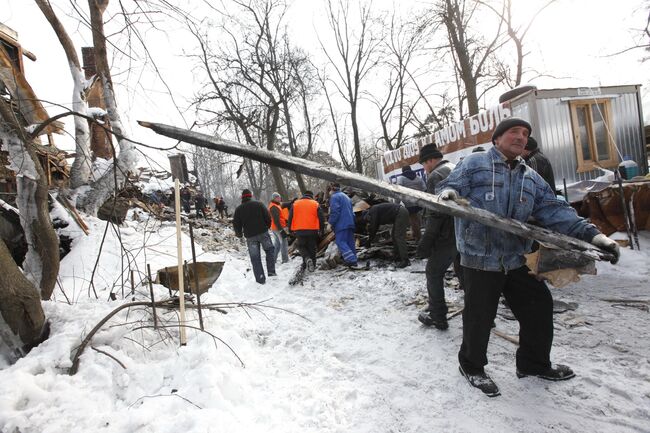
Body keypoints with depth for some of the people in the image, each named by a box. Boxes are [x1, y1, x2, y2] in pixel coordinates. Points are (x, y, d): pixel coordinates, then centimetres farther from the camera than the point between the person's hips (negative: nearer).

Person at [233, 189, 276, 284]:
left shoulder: (238, 209, 3)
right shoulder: (259, 204, 0)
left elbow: (236, 224, 4)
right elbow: (268, 217, -1)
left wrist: (239, 234, 22)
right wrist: (266, 227, 17)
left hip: (250, 236, 1)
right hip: (263, 233, -1)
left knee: (255, 258, 6)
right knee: (270, 250, 17)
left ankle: (260, 279, 6)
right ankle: (271, 272, 7)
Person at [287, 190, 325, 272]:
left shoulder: (295, 204, 6)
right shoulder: (315, 204, 4)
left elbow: (290, 217, 6)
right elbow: (321, 218, 2)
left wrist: (290, 229, 14)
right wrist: (321, 229, 11)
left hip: (299, 231, 0)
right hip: (312, 231, 0)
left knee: (301, 246, 13)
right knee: (312, 248, 12)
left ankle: (307, 259, -13)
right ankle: (312, 264, 13)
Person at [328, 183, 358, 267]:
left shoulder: (334, 197, -4)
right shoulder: (346, 197, 25)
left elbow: (334, 211, -15)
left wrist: (330, 222, -10)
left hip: (341, 224, -9)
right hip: (350, 223, 9)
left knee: (341, 242, -10)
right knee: (350, 242, 10)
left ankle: (351, 260, -22)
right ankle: (353, 260, 9)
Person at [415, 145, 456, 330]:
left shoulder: (435, 176, -14)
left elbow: (435, 213, -21)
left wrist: (426, 241, -17)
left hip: (446, 236, -9)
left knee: (434, 273, 4)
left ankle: (437, 316, 11)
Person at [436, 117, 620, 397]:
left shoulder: (531, 178, 13)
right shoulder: (474, 163, -3)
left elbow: (554, 211, 6)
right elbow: (450, 186, -4)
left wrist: (590, 234, -6)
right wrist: (448, 193, -30)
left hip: (517, 260, 7)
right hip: (480, 259, -6)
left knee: (539, 307, 16)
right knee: (479, 317, 4)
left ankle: (533, 363, 40)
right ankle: (471, 366, 30)